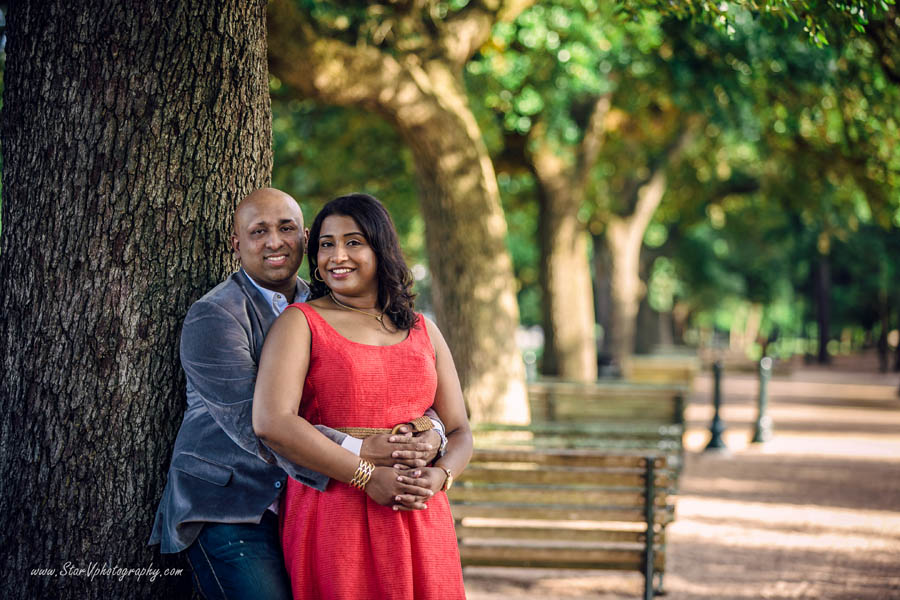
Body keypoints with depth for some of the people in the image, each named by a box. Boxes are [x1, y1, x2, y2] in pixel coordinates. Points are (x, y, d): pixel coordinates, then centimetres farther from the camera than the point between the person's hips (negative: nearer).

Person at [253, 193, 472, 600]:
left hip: (421, 530, 4)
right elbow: (271, 422, -15)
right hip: (333, 524, -4)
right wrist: (369, 477, -16)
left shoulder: (423, 332, 14)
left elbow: (459, 432, 14)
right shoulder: (301, 323, 0)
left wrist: (440, 476, -9)